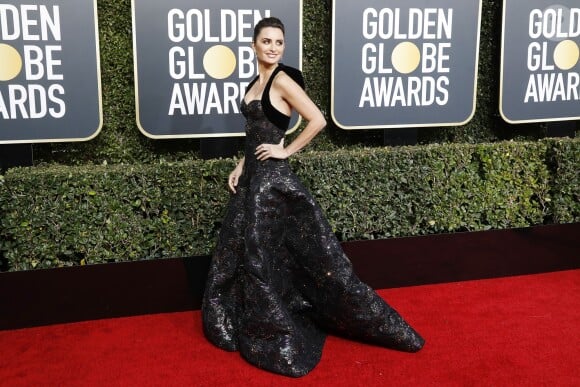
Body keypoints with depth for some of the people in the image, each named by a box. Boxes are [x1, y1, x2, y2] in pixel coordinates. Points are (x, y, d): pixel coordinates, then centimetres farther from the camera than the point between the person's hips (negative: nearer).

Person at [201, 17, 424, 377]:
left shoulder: (282, 80, -12)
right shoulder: (256, 83, 13)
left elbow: (318, 120, -21)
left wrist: (287, 150, -14)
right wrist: (241, 166, 10)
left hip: (272, 177, -9)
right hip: (253, 176, 9)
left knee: (264, 256, -2)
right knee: (244, 251, 15)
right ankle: (249, 327, 31)